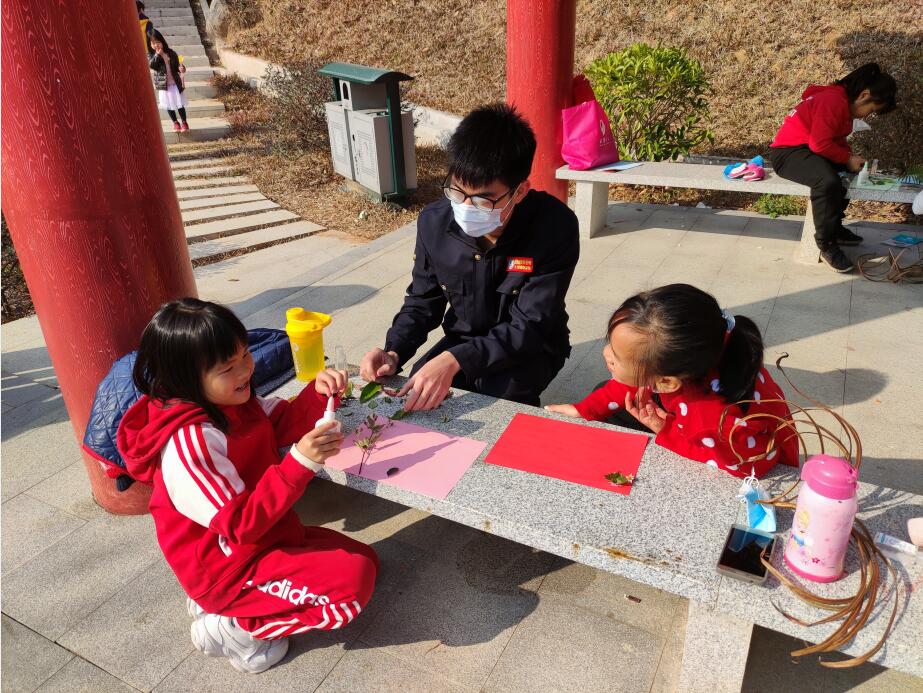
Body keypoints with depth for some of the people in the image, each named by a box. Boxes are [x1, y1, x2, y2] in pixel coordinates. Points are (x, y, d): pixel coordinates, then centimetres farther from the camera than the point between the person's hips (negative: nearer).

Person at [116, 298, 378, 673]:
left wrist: (317, 392, -13)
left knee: (363, 558, 13)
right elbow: (240, 524, -28)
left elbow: (282, 423, 7)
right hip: (232, 567, -9)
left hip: (263, 535, 9)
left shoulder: (226, 399, -4)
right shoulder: (189, 441, -30)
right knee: (354, 581, -22)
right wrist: (299, 463, -36)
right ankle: (231, 627, -3)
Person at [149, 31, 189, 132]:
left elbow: (177, 65, 3)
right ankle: (175, 122, 25)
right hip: (163, 84, 1)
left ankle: (184, 122, 18)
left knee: (180, 103, 5)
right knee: (169, 105, 10)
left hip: (175, 82, 0)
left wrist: (181, 68, -20)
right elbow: (152, 66, -19)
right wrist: (157, 55, -24)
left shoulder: (171, 53, -3)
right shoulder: (152, 55, -4)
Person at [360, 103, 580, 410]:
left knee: (500, 396, -32)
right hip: (462, 341, 4)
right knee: (413, 395, -19)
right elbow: (423, 301, 0)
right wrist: (394, 352, -20)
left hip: (532, 348, -3)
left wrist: (454, 361, -42)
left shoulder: (555, 227, -27)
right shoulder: (434, 221, -14)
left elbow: (529, 328, -27)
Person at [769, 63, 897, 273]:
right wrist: (848, 158, -13)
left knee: (851, 172, 14)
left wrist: (851, 158, -2)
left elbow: (837, 140, 15)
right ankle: (826, 244, -21)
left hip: (808, 149, 11)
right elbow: (820, 144, -25)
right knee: (827, 180, -34)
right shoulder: (833, 102, -20)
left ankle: (834, 227, 22)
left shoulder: (845, 102, 12)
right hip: (787, 152, -11)